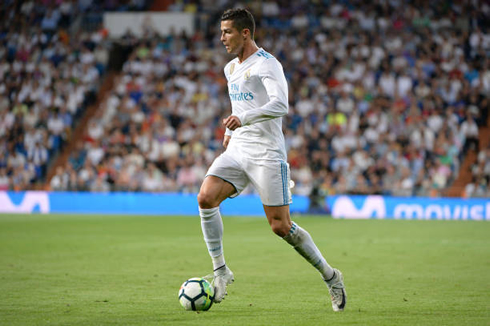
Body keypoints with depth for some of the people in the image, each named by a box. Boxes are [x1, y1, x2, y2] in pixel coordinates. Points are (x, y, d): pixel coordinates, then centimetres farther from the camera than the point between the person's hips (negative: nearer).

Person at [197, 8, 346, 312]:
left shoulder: (267, 64, -11)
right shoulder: (231, 68, 16)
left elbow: (280, 105, -26)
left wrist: (243, 119, -38)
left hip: (267, 154, -7)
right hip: (237, 150, 7)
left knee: (281, 226, -7)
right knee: (206, 198, -17)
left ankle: (330, 276, 12)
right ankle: (221, 271, -6)